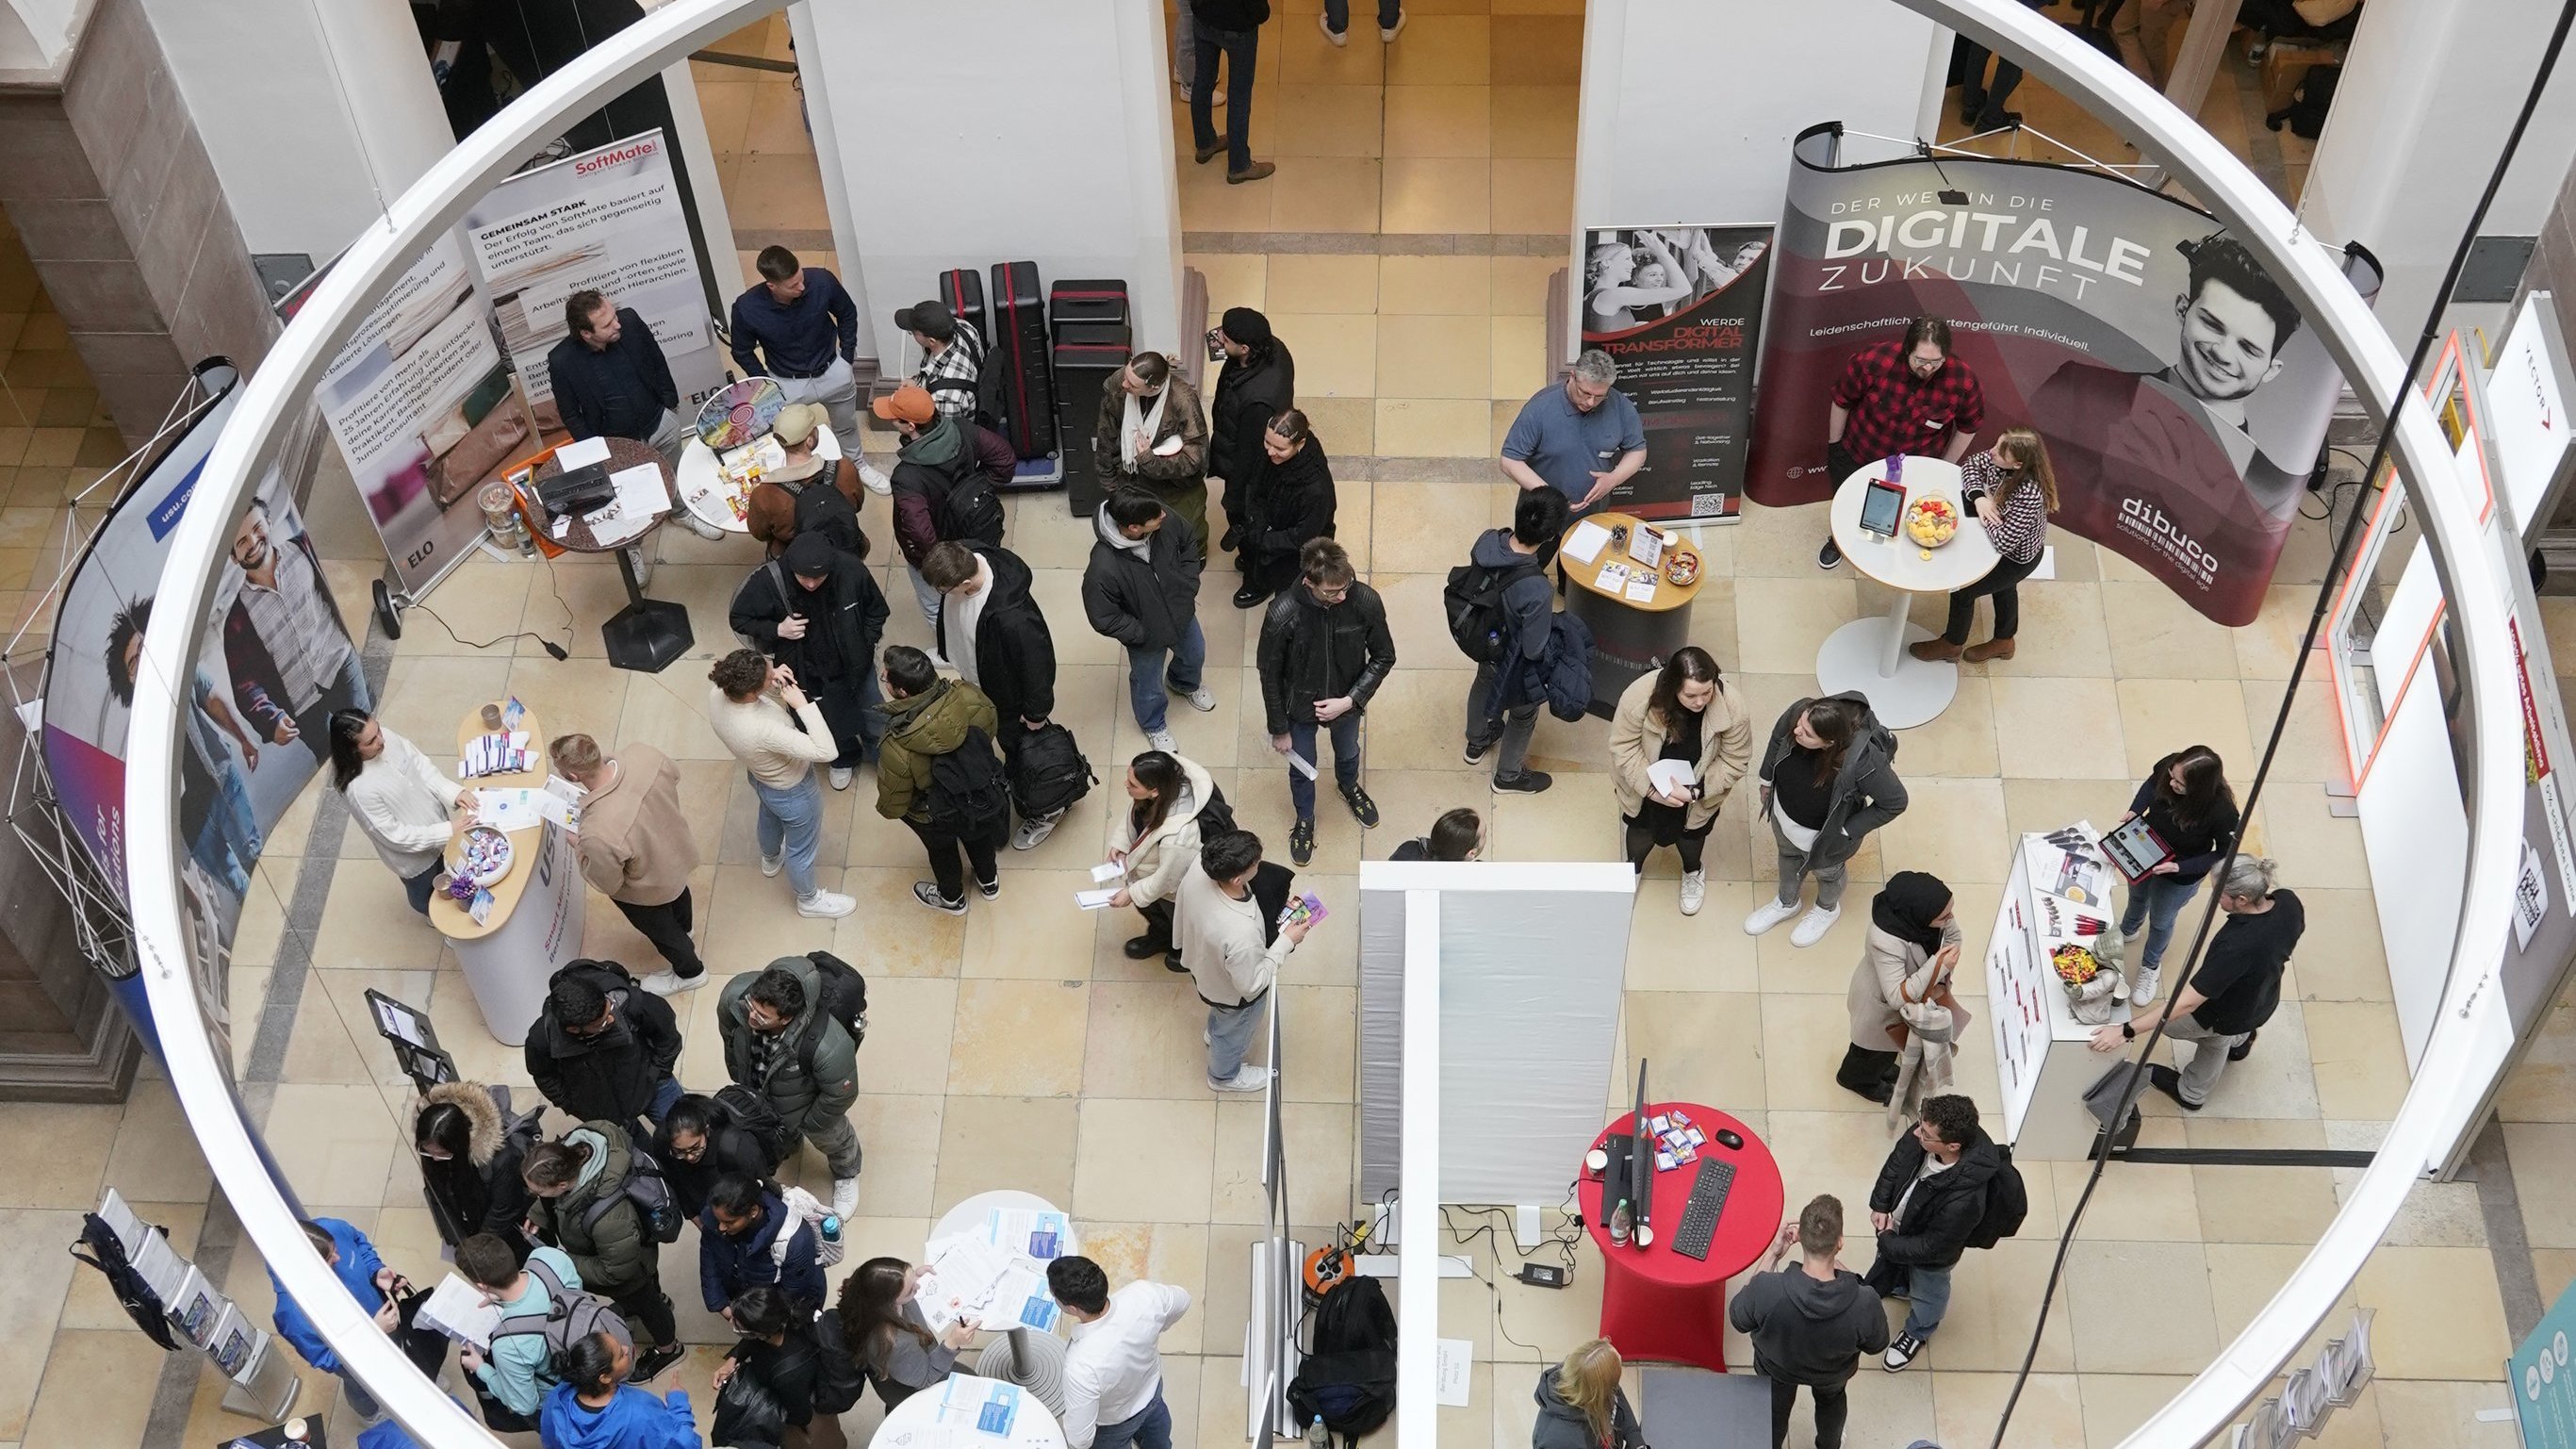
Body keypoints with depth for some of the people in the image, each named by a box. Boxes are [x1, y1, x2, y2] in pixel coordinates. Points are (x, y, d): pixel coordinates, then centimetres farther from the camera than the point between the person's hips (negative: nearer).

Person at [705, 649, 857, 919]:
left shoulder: (717, 693, -29)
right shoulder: (763, 730, -48)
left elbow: (739, 679, -3)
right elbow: (826, 752, -44)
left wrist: (771, 675, -22)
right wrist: (802, 704, -41)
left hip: (761, 777, 7)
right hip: (793, 792, -7)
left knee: (769, 817, 39)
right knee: (801, 848, 24)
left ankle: (771, 858, 71)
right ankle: (809, 900, 52)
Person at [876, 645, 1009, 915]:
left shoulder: (899, 748, -42)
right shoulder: (966, 696, -32)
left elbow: (893, 803, -23)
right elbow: (992, 724, -7)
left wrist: (886, 809, 1)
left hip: (940, 818, -3)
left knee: (941, 848, 32)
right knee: (979, 834, 36)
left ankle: (952, 898, 61)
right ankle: (989, 881, 65)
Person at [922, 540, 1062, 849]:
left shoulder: (1011, 617, -48)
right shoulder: (962, 563, -26)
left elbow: (1037, 661, -30)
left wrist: (1036, 712, -15)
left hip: (1008, 696, -6)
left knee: (1021, 750, 21)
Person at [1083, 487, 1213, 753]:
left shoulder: (1167, 521, -29)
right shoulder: (1102, 571, -43)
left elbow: (1188, 545, -5)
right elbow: (1104, 619, -27)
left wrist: (1187, 590, -7)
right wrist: (1144, 634, -18)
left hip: (1181, 613, 4)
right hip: (1146, 636, -4)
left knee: (1194, 654, 34)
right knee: (1148, 685, 25)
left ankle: (1184, 682, 70)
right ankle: (1154, 725, 58)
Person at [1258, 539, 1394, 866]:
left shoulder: (1366, 602, -29)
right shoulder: (1282, 615, -34)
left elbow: (1384, 657, -12)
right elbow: (1271, 676, -18)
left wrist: (1349, 700, -20)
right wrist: (1279, 729, -7)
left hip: (1346, 703, 2)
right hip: (1300, 708, -2)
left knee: (1348, 754, 32)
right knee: (1302, 769, 24)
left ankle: (1349, 787, 67)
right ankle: (1305, 820, 55)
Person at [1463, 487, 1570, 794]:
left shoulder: (1487, 541, -29)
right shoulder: (1537, 592, -45)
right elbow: (1533, 650, -30)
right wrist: (1555, 627, -11)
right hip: (1515, 662, -5)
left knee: (1484, 683, 37)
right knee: (1523, 714, 26)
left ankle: (1477, 741, 65)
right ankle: (1509, 775, 52)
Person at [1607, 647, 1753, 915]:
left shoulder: (1732, 707, -34)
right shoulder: (1640, 695, -37)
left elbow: (1735, 761, -20)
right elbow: (1623, 746, -23)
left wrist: (1695, 791, -28)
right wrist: (1651, 788, -28)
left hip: (1698, 791, 0)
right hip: (1645, 785, 0)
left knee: (1691, 835, 28)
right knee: (1641, 833, 26)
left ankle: (1693, 872, 61)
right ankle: (1632, 869, 60)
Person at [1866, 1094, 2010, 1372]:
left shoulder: (1964, 1200, -48)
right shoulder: (1924, 1135, -32)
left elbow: (1932, 1247, -30)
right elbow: (1896, 1161, -9)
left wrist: (1888, 1243, -19)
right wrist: (1880, 1205, -12)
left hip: (1930, 1255, -5)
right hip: (1899, 1221, 5)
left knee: (1926, 1292, 29)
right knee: (1896, 1267, 37)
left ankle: (1917, 1333, 60)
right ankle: (1901, 1286, 71)